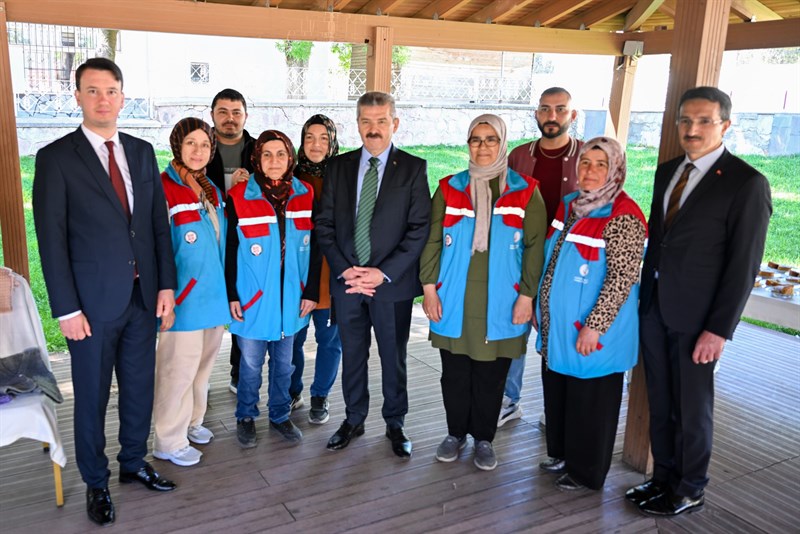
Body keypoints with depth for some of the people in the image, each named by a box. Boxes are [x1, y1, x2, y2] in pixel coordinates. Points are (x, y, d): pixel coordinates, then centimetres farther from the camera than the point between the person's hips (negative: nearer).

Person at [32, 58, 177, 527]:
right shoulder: (56, 158, -7)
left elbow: (160, 222, 8)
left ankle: (134, 462, 38)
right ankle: (96, 483, 30)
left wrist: (166, 285, 2)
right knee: (92, 397, 11)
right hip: (94, 302, -4)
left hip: (143, 296, 4)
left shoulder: (142, 152, 7)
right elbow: (51, 239, -9)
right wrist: (67, 309, -12)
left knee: (141, 386, 16)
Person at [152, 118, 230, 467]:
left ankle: (191, 421, 35)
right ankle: (169, 441, 16)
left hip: (213, 293, 8)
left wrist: (227, 292, 18)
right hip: (185, 295, -8)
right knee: (180, 365, 0)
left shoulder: (212, 190, 11)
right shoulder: (163, 189, -13)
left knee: (204, 360, 17)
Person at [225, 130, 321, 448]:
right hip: (252, 299, -2)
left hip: (291, 297, 3)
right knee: (251, 364, 9)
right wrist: (231, 295, -6)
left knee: (283, 363, 15)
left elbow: (314, 249, 4)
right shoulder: (238, 197, -6)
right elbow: (230, 251, -3)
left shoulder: (305, 195, 1)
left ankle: (280, 415, 34)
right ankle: (246, 417, 30)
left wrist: (311, 292, 0)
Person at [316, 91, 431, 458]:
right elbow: (324, 224, 4)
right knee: (352, 355, 15)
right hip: (346, 280, 3)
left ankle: (395, 423, 29)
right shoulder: (338, 167, 6)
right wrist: (343, 269, -9)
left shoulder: (413, 169, -3)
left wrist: (385, 272, -15)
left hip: (393, 282, -2)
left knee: (393, 356, 11)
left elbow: (419, 228, -8)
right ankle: (354, 419, 33)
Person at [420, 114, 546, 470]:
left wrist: (527, 295, -6)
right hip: (454, 300, 1)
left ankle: (484, 439, 28)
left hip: (501, 303, -1)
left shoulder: (525, 191, 0)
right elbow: (432, 240, 5)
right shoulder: (449, 188, 4)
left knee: (491, 376, 9)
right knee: (455, 373, 11)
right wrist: (429, 287, -2)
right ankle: (455, 433, 31)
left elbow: (535, 247, -1)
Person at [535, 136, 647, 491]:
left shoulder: (623, 217, -17)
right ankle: (562, 453, 39)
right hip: (557, 325, 8)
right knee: (557, 392, 19)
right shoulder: (570, 205, 7)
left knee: (589, 401, 8)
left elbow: (622, 279, -20)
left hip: (590, 331, -7)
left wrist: (594, 327, -21)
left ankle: (586, 472, 26)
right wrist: (541, 307, 17)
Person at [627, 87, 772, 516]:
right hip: (653, 306, 6)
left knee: (692, 408, 9)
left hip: (695, 317, -6)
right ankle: (663, 477, 33)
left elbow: (743, 265, -13)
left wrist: (719, 329, -15)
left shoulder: (747, 184, -12)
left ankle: (690, 491, 28)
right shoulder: (667, 171, 9)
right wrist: (643, 295, 10)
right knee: (659, 402, 16)